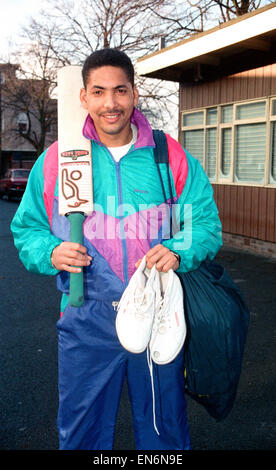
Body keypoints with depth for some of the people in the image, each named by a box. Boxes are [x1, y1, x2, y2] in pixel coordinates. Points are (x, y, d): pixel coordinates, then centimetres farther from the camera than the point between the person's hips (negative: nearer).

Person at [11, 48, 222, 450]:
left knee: (165, 431, 20)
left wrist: (178, 251, -18)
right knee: (81, 433, 19)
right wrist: (51, 252, -15)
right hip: (86, 322, 0)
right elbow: (26, 229, 6)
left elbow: (206, 225, 2)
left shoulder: (173, 158, -2)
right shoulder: (55, 160, -1)